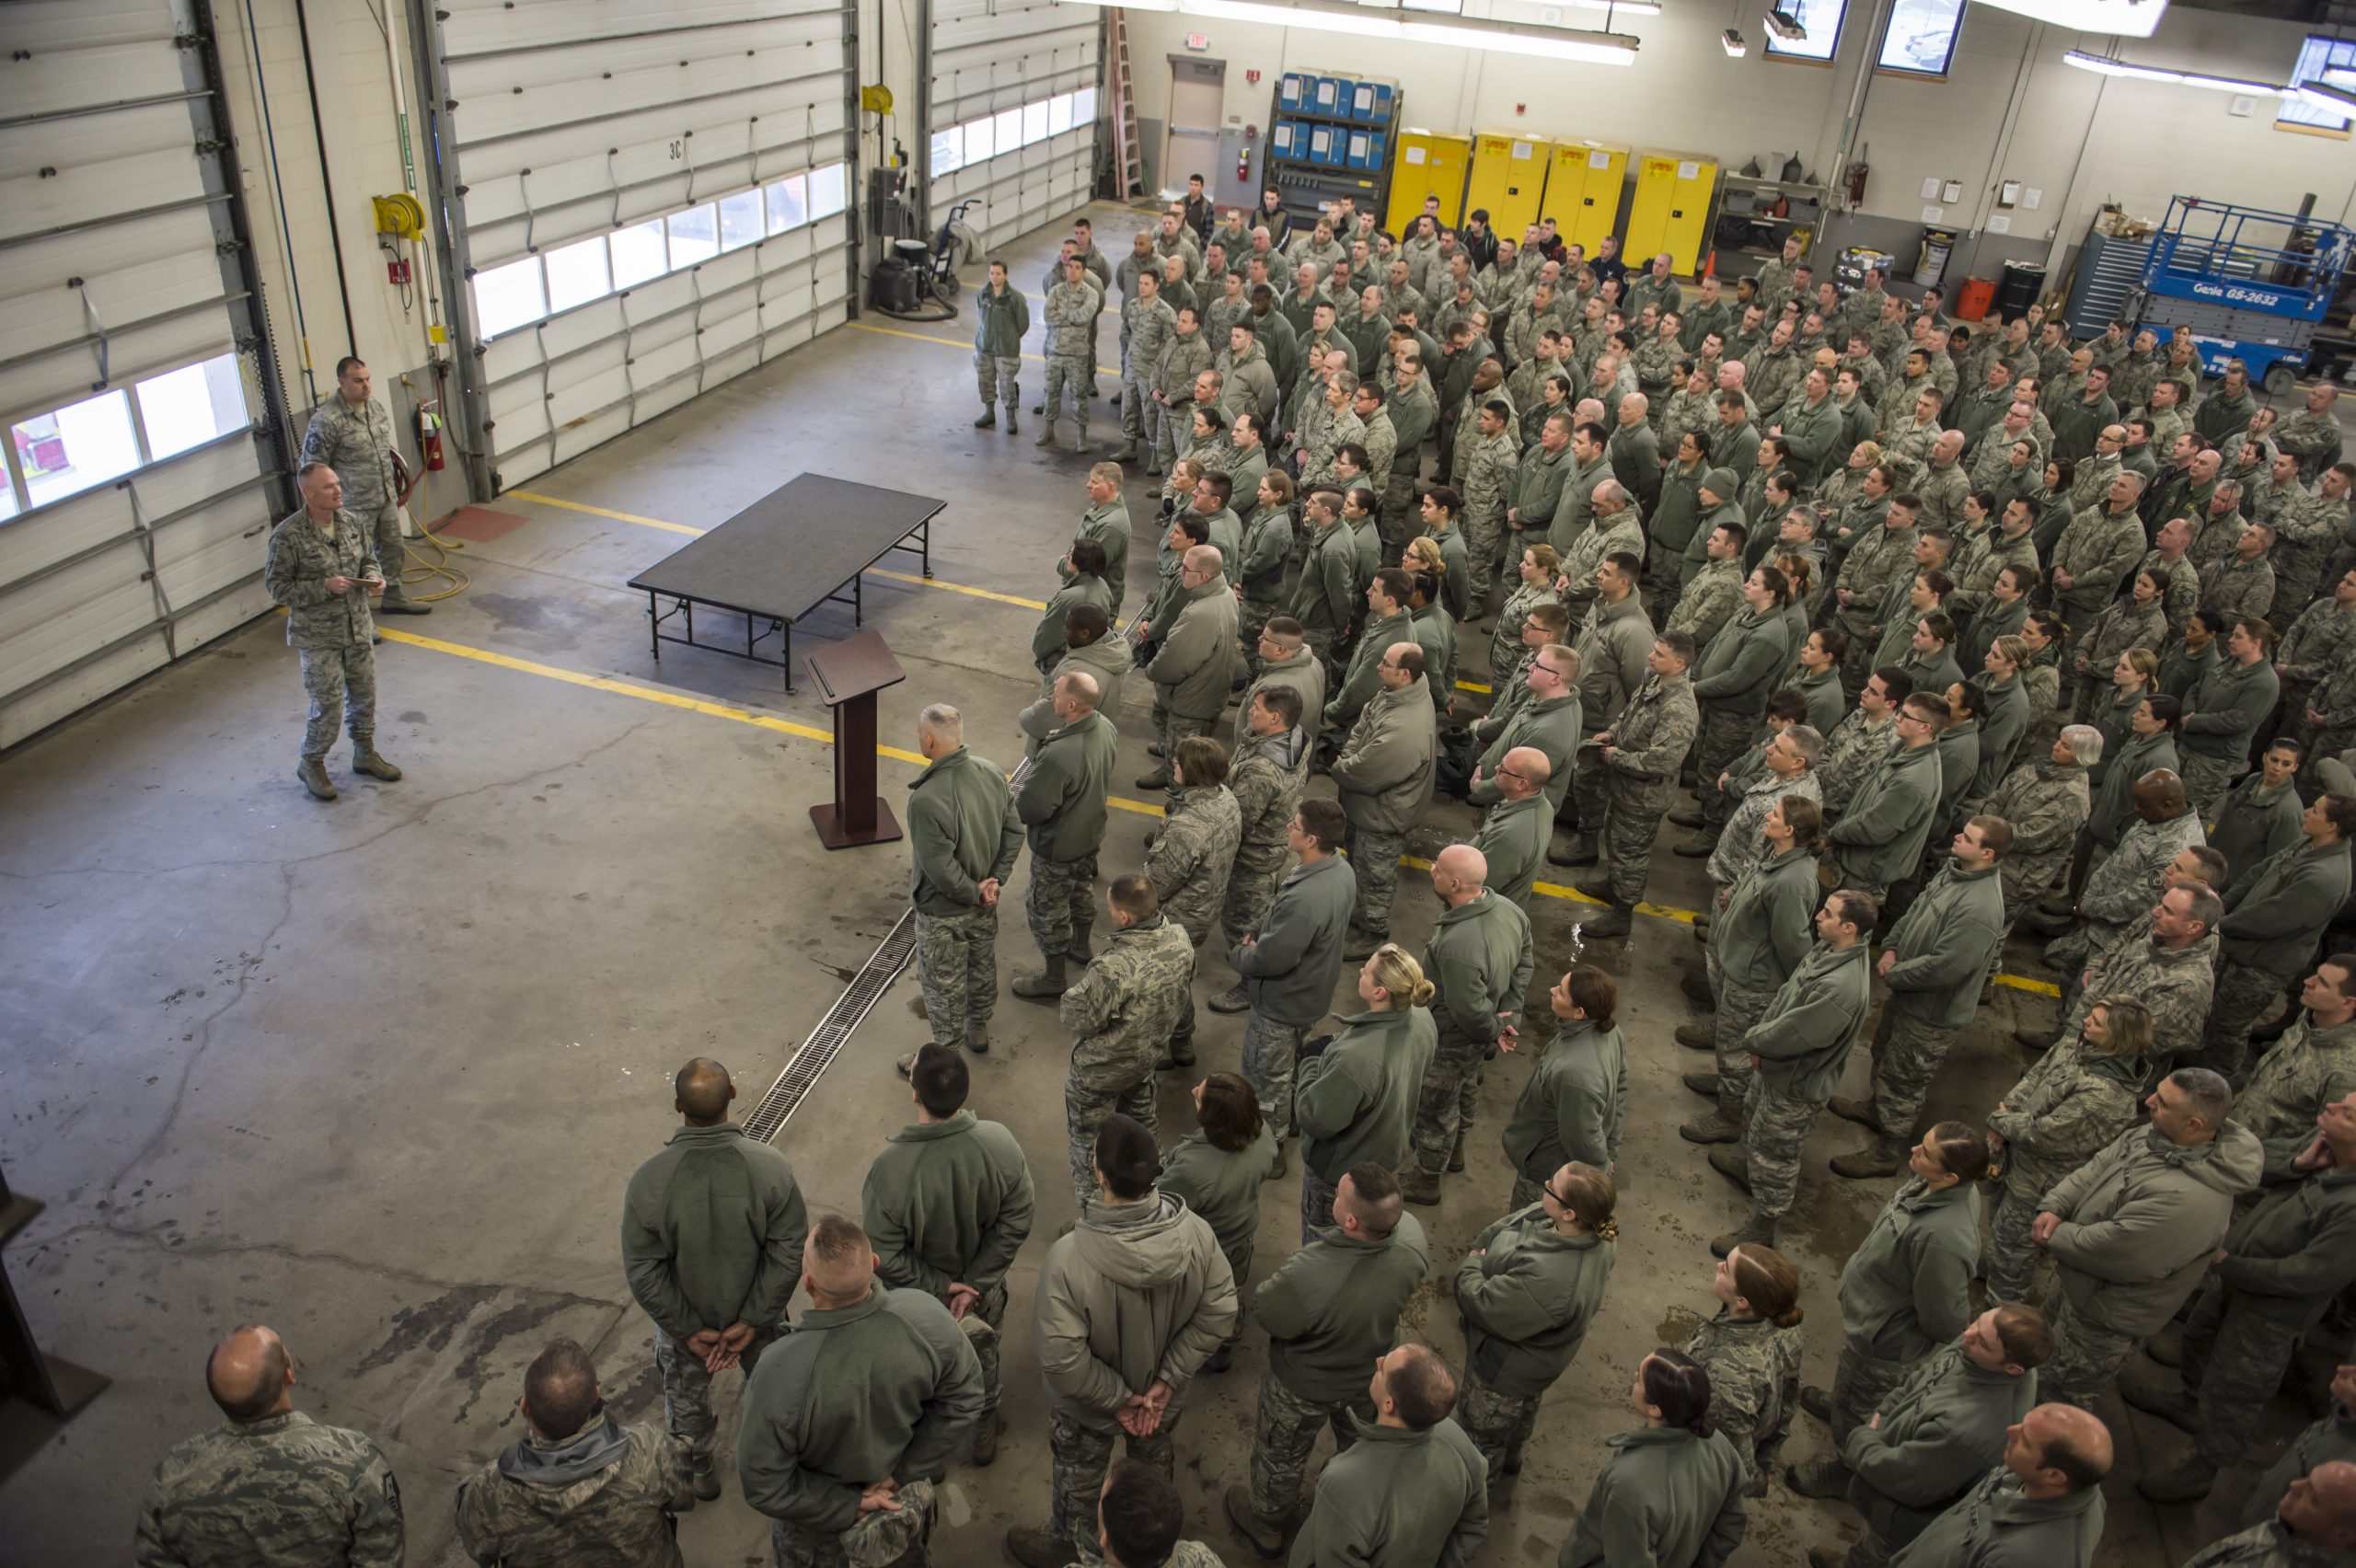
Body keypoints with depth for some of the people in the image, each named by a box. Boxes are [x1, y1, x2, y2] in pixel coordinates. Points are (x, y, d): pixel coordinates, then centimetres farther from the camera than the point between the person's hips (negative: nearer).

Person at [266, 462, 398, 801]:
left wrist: (374, 576, -8)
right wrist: (324, 587, -25)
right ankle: (311, 763, 22)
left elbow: (368, 557, 15)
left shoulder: (350, 522, -2)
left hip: (357, 628, 6)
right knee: (328, 704, -1)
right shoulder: (288, 537, -19)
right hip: (318, 636, -6)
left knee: (364, 694, 17)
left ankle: (365, 754, 37)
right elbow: (277, 588, -14)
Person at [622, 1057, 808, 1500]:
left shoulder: (648, 1181, -30)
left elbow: (643, 1272, -21)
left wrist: (689, 1329, -9)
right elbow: (789, 1252, -22)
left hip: (685, 1323, 0)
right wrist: (752, 1320, -12)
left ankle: (697, 1472, 54)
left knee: (687, 1397, 30)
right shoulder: (771, 1167, -29)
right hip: (758, 1314, 1)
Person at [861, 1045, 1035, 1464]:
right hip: (984, 1288, 2)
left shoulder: (890, 1167, -38)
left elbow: (883, 1256, -28)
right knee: (982, 1360, 32)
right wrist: (973, 1284, -12)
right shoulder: (999, 1143, -30)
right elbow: (1017, 1222, -19)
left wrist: (938, 1287, -14)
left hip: (917, 1301, -2)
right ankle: (983, 1433, 57)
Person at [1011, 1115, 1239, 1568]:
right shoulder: (1195, 1232, -29)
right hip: (1163, 1397, 3)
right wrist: (1168, 1380, -11)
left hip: (1089, 1410, -3)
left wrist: (1116, 1399, -17)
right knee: (1155, 1462, 35)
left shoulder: (1068, 1258, -40)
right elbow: (1218, 1313, -18)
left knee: (1079, 1480, 29)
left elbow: (1062, 1360, -33)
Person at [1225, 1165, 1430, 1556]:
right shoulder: (1412, 1234, -33)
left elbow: (1264, 1313, -26)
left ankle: (1266, 1525, 55)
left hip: (1305, 1390, -4)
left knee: (1280, 1456, 28)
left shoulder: (1307, 1276, -49)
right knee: (1359, 1445, 36)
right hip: (1372, 1376, 4)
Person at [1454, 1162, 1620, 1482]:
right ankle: (1511, 1456, 66)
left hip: (1508, 1368, -7)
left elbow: (1482, 1305, -33)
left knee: (1482, 1428, 25)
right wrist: (1479, 1249, -16)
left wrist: (1469, 1268, -16)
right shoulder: (1595, 1231, -24)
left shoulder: (1549, 1279, -50)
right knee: (1523, 1407, 37)